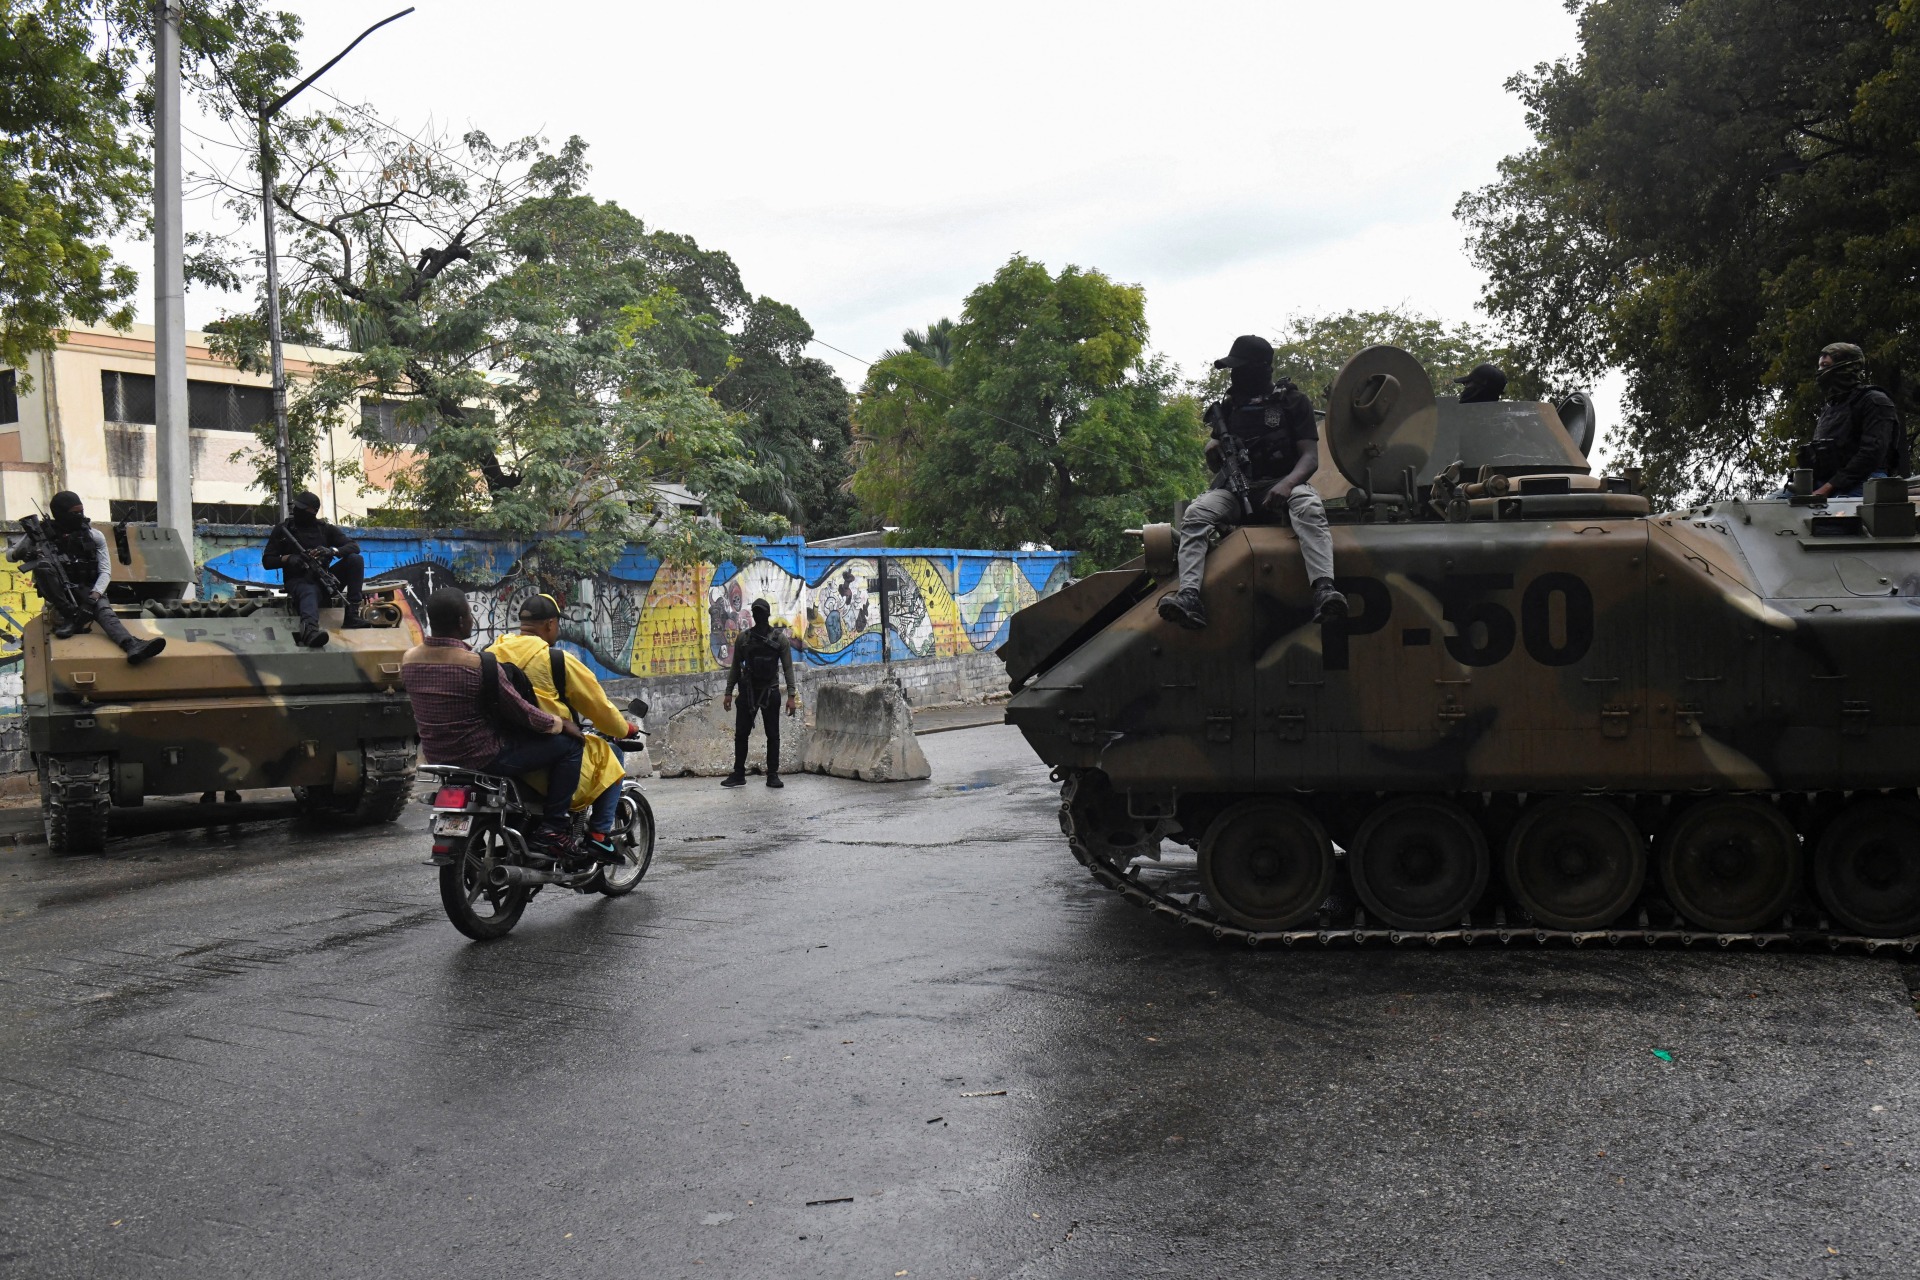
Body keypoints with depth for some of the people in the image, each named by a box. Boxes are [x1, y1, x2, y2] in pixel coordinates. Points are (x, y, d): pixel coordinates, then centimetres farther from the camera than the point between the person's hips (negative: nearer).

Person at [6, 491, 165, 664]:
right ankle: (70, 615, -26)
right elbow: (10, 554, 6)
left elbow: (105, 571, -3)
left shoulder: (94, 536, 2)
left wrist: (94, 596, -22)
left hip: (86, 591, 0)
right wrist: (22, 553, -20)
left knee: (104, 610, -33)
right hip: (59, 593, 0)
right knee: (41, 566, -29)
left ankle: (132, 646, -61)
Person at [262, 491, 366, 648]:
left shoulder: (326, 529, 10)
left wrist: (332, 551, -22)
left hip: (324, 578, 4)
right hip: (299, 581, -4)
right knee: (309, 593, -40)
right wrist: (287, 558, -15)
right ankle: (310, 630, -76)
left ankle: (352, 613, -26)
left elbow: (354, 546, -1)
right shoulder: (283, 529, 7)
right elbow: (267, 561, 6)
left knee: (355, 559, -18)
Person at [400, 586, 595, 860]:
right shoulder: (479, 664, -23)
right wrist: (561, 723, 3)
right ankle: (553, 829, -1)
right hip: (483, 756, -8)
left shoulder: (409, 659, -2)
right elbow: (521, 713, -16)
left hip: (435, 754, 8)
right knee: (569, 744, 1)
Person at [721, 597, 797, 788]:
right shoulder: (743, 638, 4)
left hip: (770, 692, -2)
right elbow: (735, 666, 8)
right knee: (741, 734, 4)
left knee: (773, 735, 2)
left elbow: (787, 667, -4)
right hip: (747, 691, 2)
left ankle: (773, 775, 9)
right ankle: (738, 774, 12)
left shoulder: (780, 638, -1)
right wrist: (728, 692, 3)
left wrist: (791, 695, -11)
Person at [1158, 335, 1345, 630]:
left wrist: (1287, 483, -26)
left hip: (1281, 485, -3)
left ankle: (1324, 590, -54)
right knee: (1195, 514, -28)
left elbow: (1310, 456, -4)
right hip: (1235, 487, 3)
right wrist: (1213, 452, -4)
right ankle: (1189, 595, -46)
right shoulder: (1227, 406, 16)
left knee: (1309, 508, -37)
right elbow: (1214, 464, 22)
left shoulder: (1292, 402, 4)